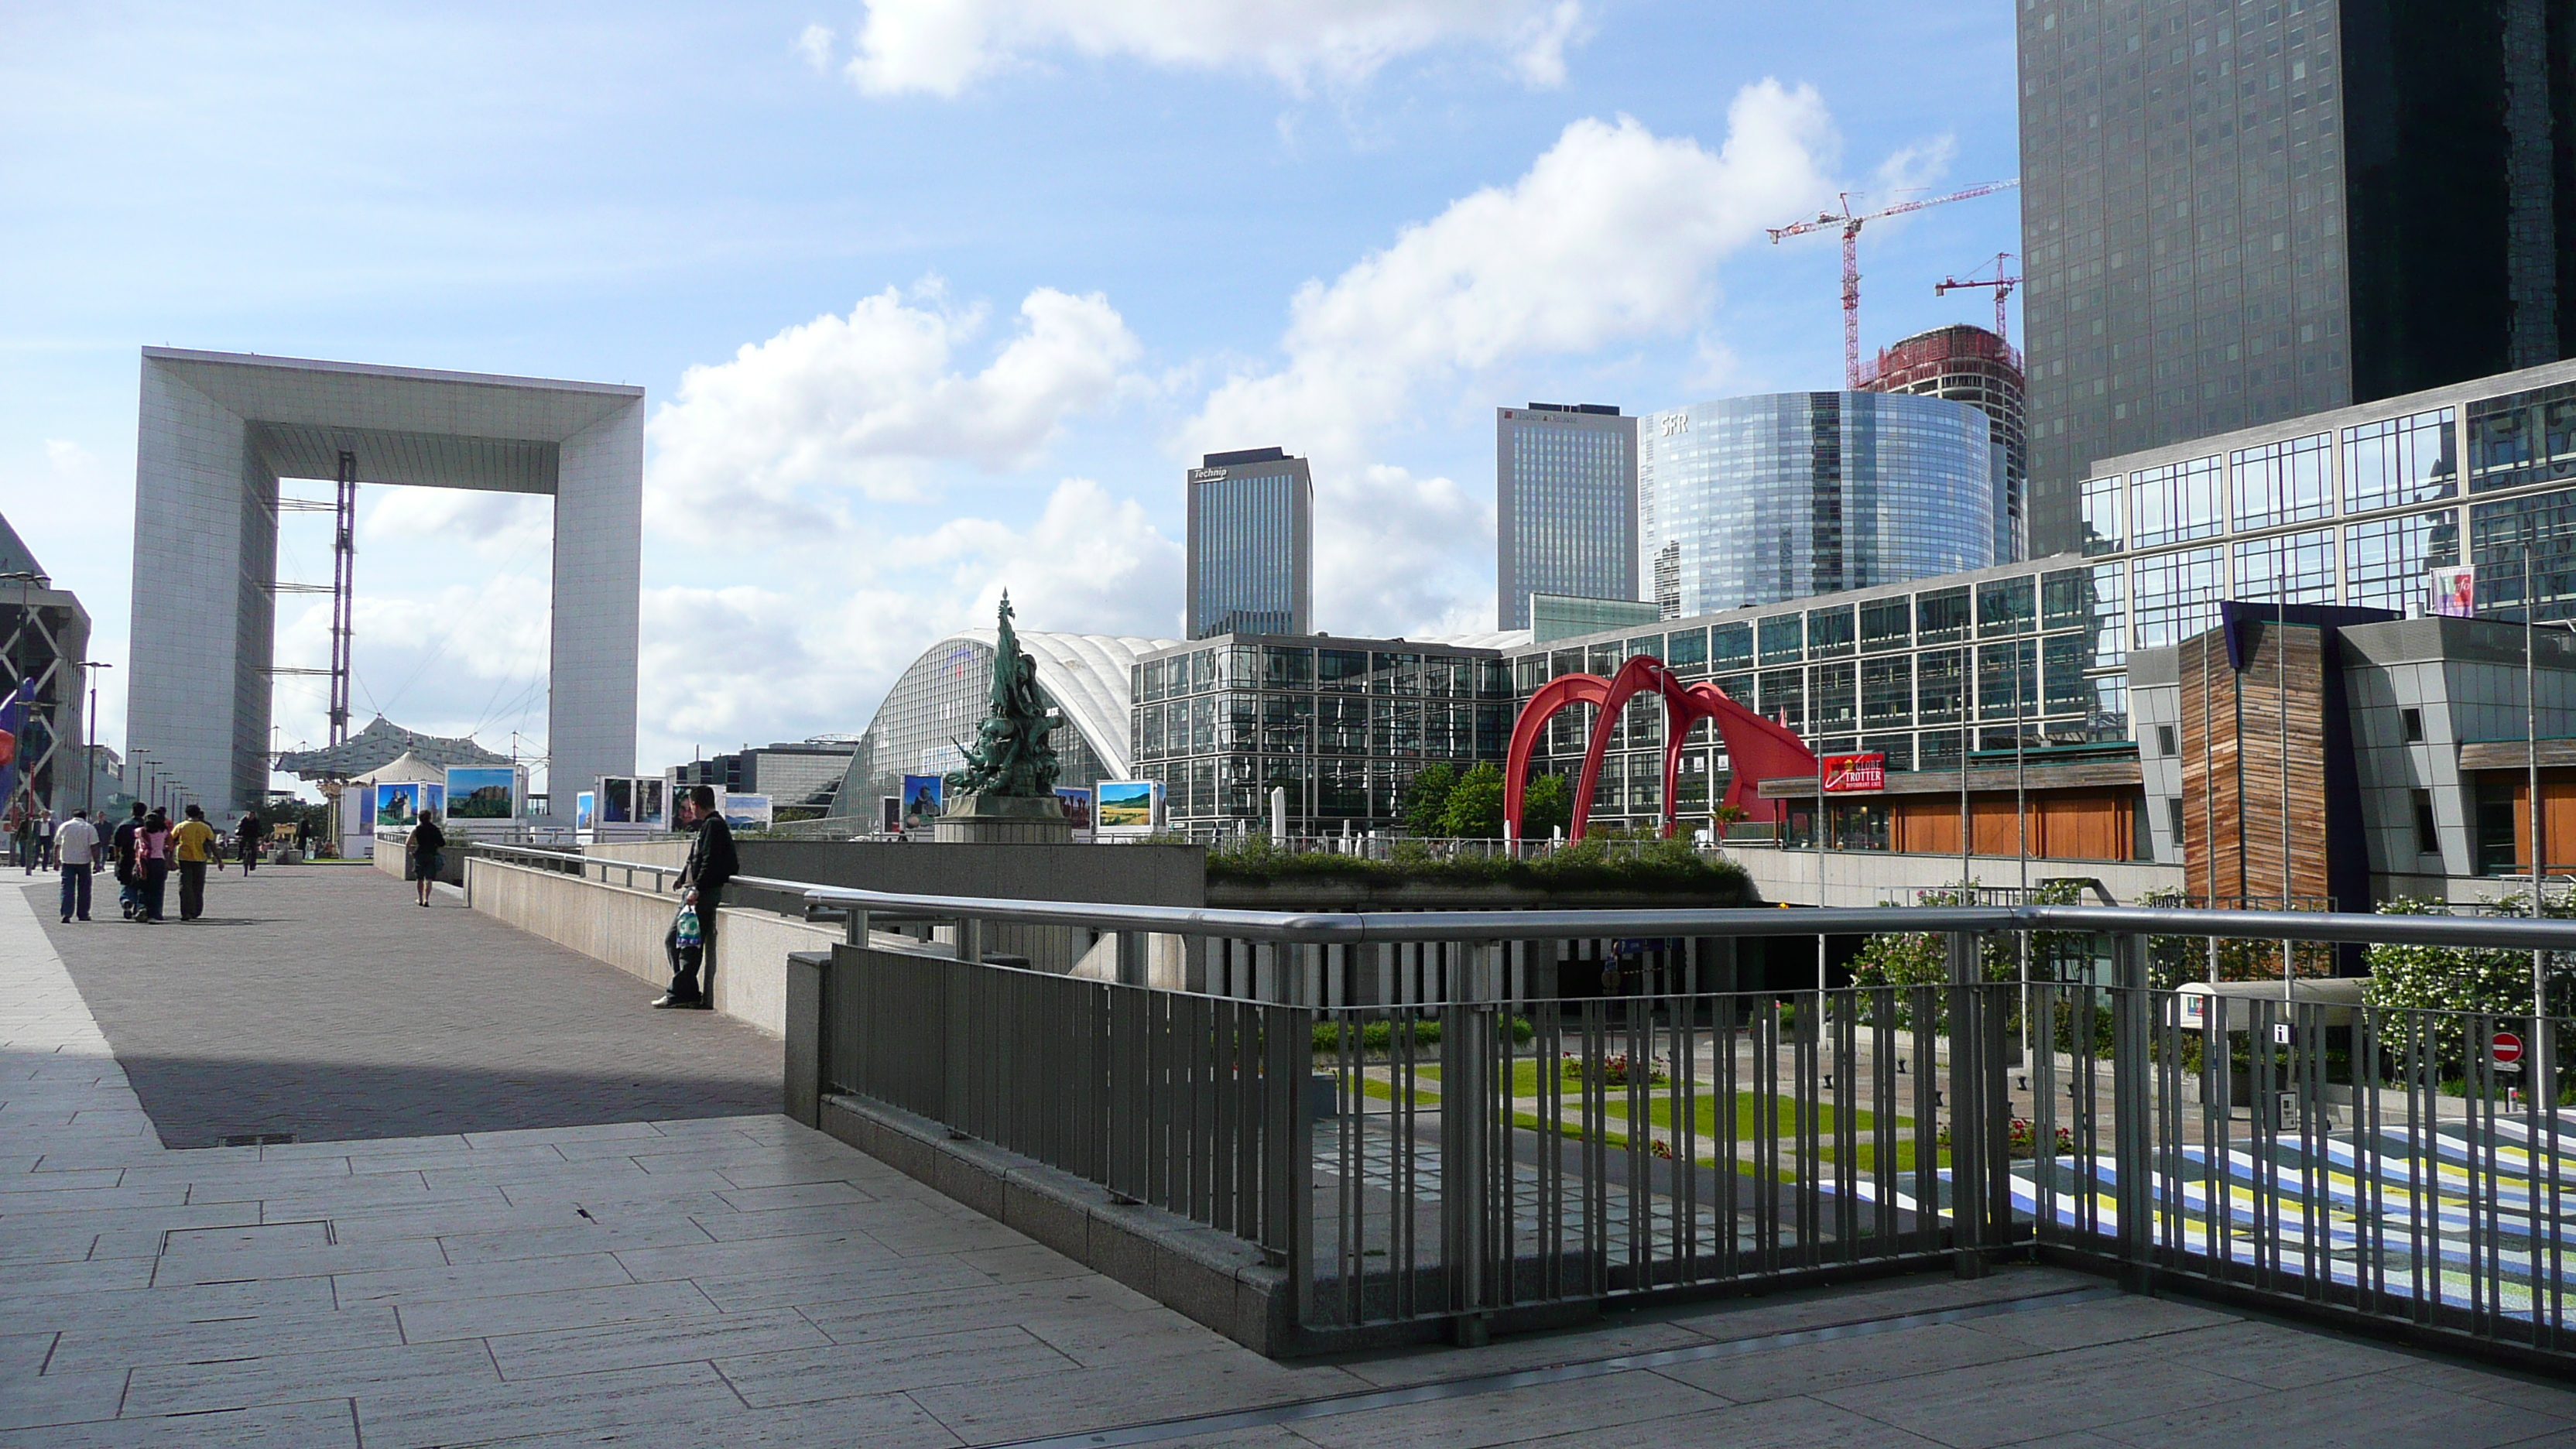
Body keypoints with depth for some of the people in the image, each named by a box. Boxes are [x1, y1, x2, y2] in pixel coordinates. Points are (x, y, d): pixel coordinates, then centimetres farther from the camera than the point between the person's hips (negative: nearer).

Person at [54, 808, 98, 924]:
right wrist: (96, 862, -5)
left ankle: (66, 914, -13)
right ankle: (83, 914, 15)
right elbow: (94, 847, -7)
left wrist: (56, 860, 16)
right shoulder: (90, 828, -1)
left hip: (67, 861, 1)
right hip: (84, 862, -1)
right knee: (84, 888, 10)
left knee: (67, 888, -1)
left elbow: (57, 845, 9)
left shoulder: (64, 826, 6)